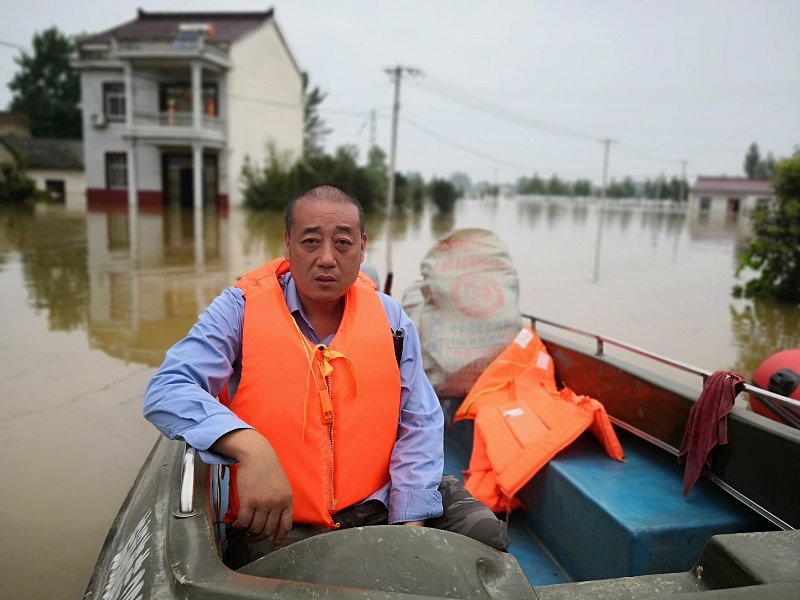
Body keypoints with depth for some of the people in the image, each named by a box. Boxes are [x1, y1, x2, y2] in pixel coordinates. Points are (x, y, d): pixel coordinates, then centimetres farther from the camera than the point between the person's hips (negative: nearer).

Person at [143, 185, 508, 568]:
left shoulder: (389, 317, 3)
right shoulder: (240, 310, -6)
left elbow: (419, 425, 3)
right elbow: (167, 392, -18)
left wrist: (410, 524, -8)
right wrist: (250, 448, -36)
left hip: (377, 506, 3)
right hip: (276, 521, -3)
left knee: (484, 531, -10)